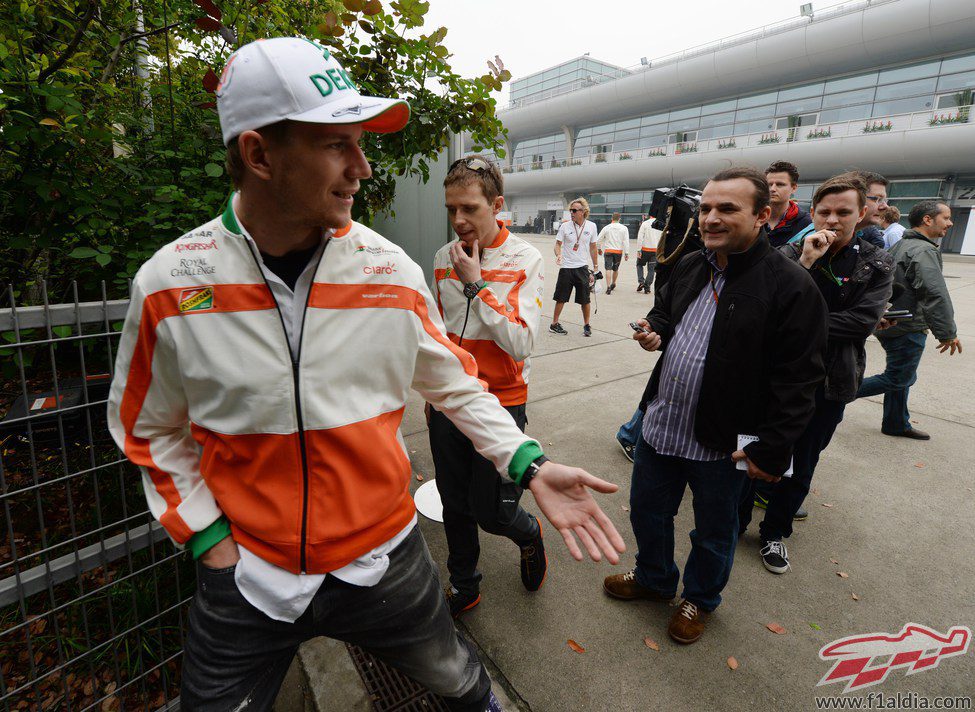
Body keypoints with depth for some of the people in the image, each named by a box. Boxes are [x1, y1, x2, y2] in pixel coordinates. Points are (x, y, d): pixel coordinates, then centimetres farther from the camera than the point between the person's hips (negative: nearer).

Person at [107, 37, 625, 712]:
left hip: (385, 558, 1)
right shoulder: (167, 285, -12)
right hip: (246, 573, 0)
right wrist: (208, 537, -4)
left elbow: (454, 382, -2)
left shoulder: (393, 270, -12)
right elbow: (151, 428, 2)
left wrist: (529, 465, -11)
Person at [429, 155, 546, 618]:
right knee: (455, 507, 16)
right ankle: (463, 588, 40)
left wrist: (474, 284, -19)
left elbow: (519, 343, -18)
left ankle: (529, 534, 39)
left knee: (491, 512, 3)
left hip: (500, 401, -4)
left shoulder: (525, 260, -9)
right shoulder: (443, 258, 4)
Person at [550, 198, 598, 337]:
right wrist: (558, 255, -22)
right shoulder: (565, 226, -4)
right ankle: (554, 324, 19)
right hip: (566, 267, -1)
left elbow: (592, 247, 10)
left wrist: (595, 266, 12)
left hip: (583, 267, 1)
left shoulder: (591, 226, 1)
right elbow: (558, 244, -1)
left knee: (585, 300, 4)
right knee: (561, 298, 5)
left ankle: (586, 325, 20)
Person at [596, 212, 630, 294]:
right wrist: (626, 253, -3)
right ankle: (613, 284, 37)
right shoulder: (623, 228, 0)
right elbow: (626, 241, -5)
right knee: (615, 269, 19)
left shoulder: (606, 228, -1)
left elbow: (598, 240, 1)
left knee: (608, 269, -5)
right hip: (618, 251, 2)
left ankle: (608, 287, -18)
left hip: (608, 251, -2)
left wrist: (599, 249, 16)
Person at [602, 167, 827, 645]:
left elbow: (797, 379, -17)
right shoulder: (689, 266, 4)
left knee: (713, 533, 19)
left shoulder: (790, 286, -17)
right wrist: (656, 331, -3)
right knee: (646, 511, 22)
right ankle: (654, 579, 49)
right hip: (661, 423, 6)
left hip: (724, 443, -6)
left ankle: (699, 598, 47)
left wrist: (772, 449, -18)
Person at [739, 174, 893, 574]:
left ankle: (774, 532, 34)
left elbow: (864, 321, -13)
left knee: (800, 467, 14)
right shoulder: (790, 254, -3)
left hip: (828, 384, 1)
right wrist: (805, 262, -22)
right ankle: (736, 522, 31)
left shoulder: (877, 265, 0)